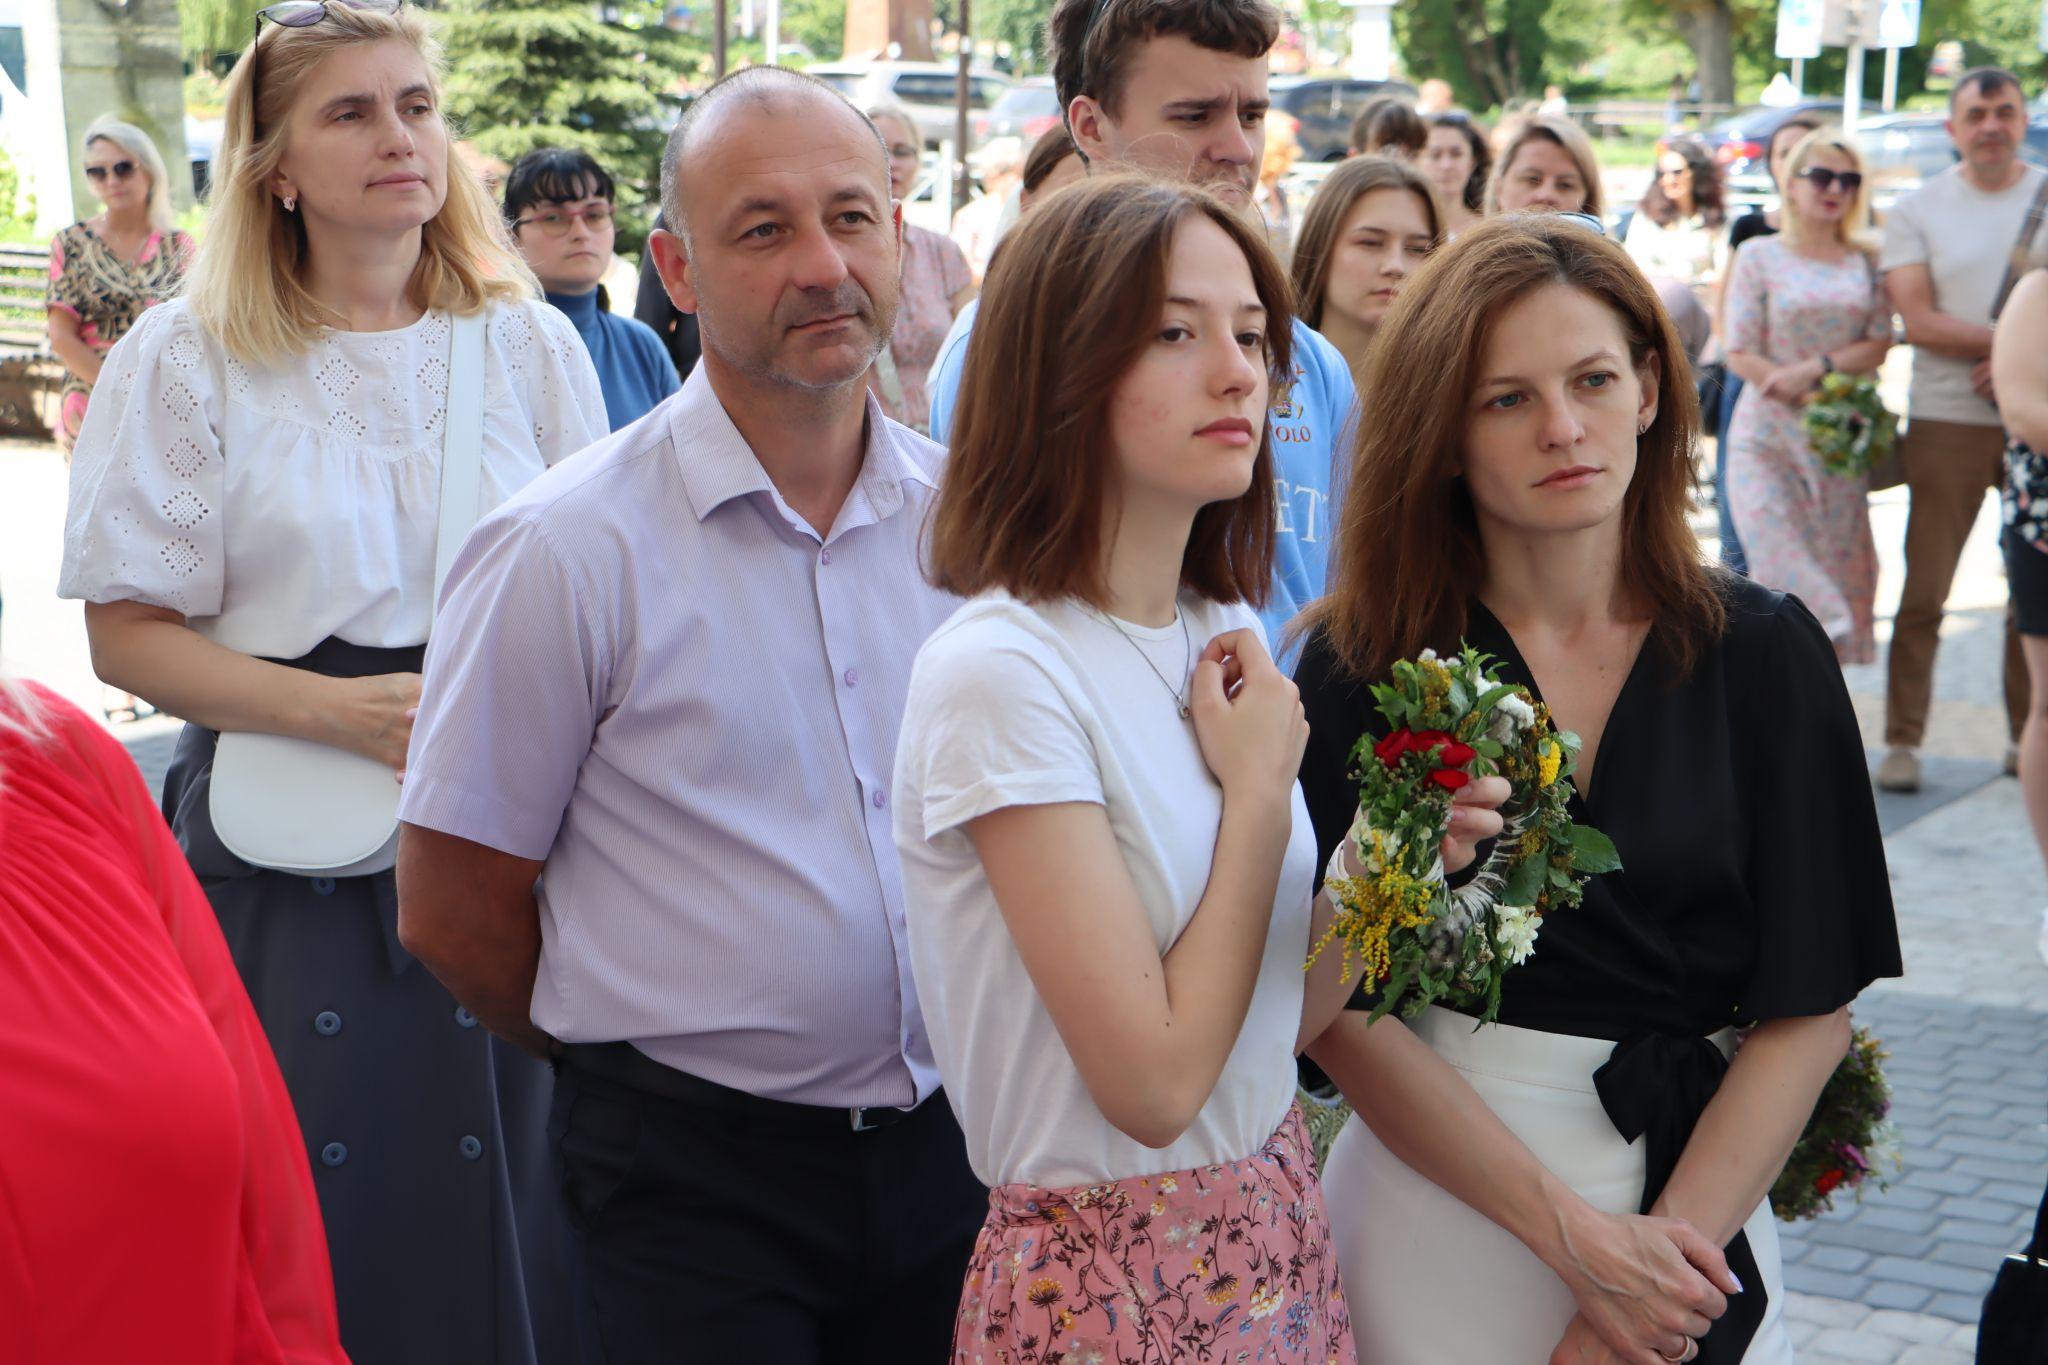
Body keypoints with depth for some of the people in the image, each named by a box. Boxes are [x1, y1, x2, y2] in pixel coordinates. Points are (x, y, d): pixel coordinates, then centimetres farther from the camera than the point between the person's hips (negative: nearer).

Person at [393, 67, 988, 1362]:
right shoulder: (566, 549, -12)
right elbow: (451, 910, -7)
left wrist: (919, 1073, 7)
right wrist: (658, 1061, 3)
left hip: (952, 1149, 4)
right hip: (694, 1175, -4)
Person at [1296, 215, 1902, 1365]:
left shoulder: (1764, 654, -4)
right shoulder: (1364, 666, -7)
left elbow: (1813, 1009, -6)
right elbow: (1344, 1008, -11)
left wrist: (1665, 1246, -15)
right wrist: (1572, 1234, -17)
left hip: (1701, 1205, 1)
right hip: (1440, 1214, -1)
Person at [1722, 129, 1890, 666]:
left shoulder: (1867, 262, 10)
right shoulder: (1759, 256, 3)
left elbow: (1878, 346, 2)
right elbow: (1741, 354, -3)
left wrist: (1814, 369, -14)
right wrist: (1800, 394, -12)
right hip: (1768, 437, -2)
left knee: (1835, 562, 1)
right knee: (1780, 561, -13)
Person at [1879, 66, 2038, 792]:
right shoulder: (1918, 209, 4)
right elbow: (1917, 322, -5)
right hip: (1947, 419, -1)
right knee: (1923, 591, -3)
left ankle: (2026, 737, 16)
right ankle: (1902, 741, 4)